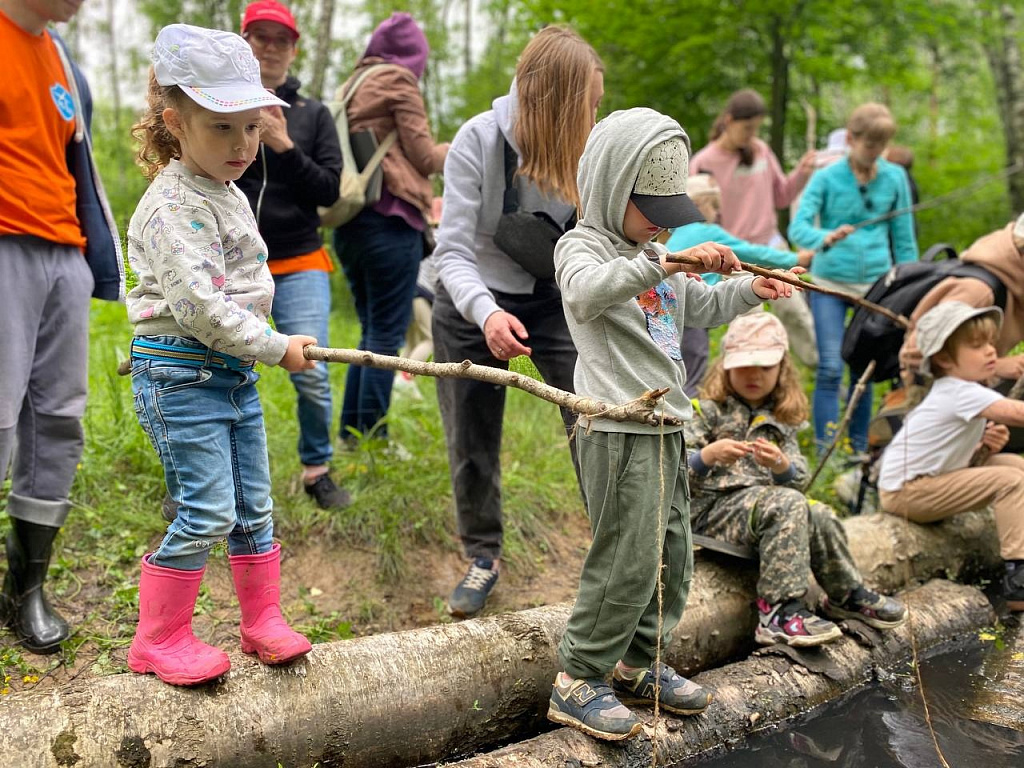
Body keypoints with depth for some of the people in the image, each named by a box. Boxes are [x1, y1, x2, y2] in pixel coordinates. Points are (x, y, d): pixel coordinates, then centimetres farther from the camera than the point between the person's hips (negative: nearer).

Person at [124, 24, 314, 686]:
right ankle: (159, 640, 10)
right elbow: (200, 306, -23)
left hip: (236, 371, 9)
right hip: (182, 374, -9)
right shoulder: (172, 206, -17)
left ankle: (263, 619, 27)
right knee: (206, 511, -6)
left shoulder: (231, 196, 13)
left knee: (254, 506, 13)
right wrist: (277, 348, -16)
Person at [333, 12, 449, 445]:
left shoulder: (353, 85, 20)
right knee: (388, 332, -5)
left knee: (371, 329, 15)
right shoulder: (399, 81, -2)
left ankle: (351, 435, 15)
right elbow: (424, 155, -5)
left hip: (349, 219, 8)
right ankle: (372, 438, -4)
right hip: (389, 218, -8)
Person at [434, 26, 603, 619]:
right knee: (472, 443, 11)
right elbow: (454, 253, -24)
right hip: (475, 307, 0)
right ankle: (484, 558, 33)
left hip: (558, 301, 1)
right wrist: (486, 314, -42)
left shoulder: (591, 145, -16)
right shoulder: (478, 141, -22)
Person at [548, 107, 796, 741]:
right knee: (628, 561, -8)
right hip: (620, 431, -9)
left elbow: (700, 308, 34)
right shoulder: (582, 245, -7)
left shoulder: (653, 252, 20)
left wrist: (750, 291, 18)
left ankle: (639, 665, 29)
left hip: (667, 427, 9)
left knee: (673, 556, 14)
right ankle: (578, 682, 4)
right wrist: (665, 262, -40)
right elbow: (588, 293, -32)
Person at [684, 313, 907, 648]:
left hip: (765, 501, 5)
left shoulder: (780, 420, 18)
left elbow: (800, 479, 6)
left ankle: (847, 595, 5)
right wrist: (709, 455, -29)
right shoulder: (709, 411, 3)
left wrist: (781, 465, -18)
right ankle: (780, 610, -32)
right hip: (714, 506, -5)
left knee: (820, 516, -21)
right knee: (788, 504, -32)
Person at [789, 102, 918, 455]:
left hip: (875, 284, 2)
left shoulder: (895, 177, 4)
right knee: (830, 369, -9)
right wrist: (826, 238, -35)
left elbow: (904, 238, 9)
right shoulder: (826, 178, -3)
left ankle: (859, 450, 22)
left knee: (865, 372, 9)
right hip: (830, 282, -2)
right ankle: (825, 454, -5)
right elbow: (798, 226, -14)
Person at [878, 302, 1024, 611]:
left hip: (933, 479, 10)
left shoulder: (963, 392, 7)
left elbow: (967, 454, 15)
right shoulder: (961, 393, -22)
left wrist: (989, 444, -6)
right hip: (904, 492, -10)